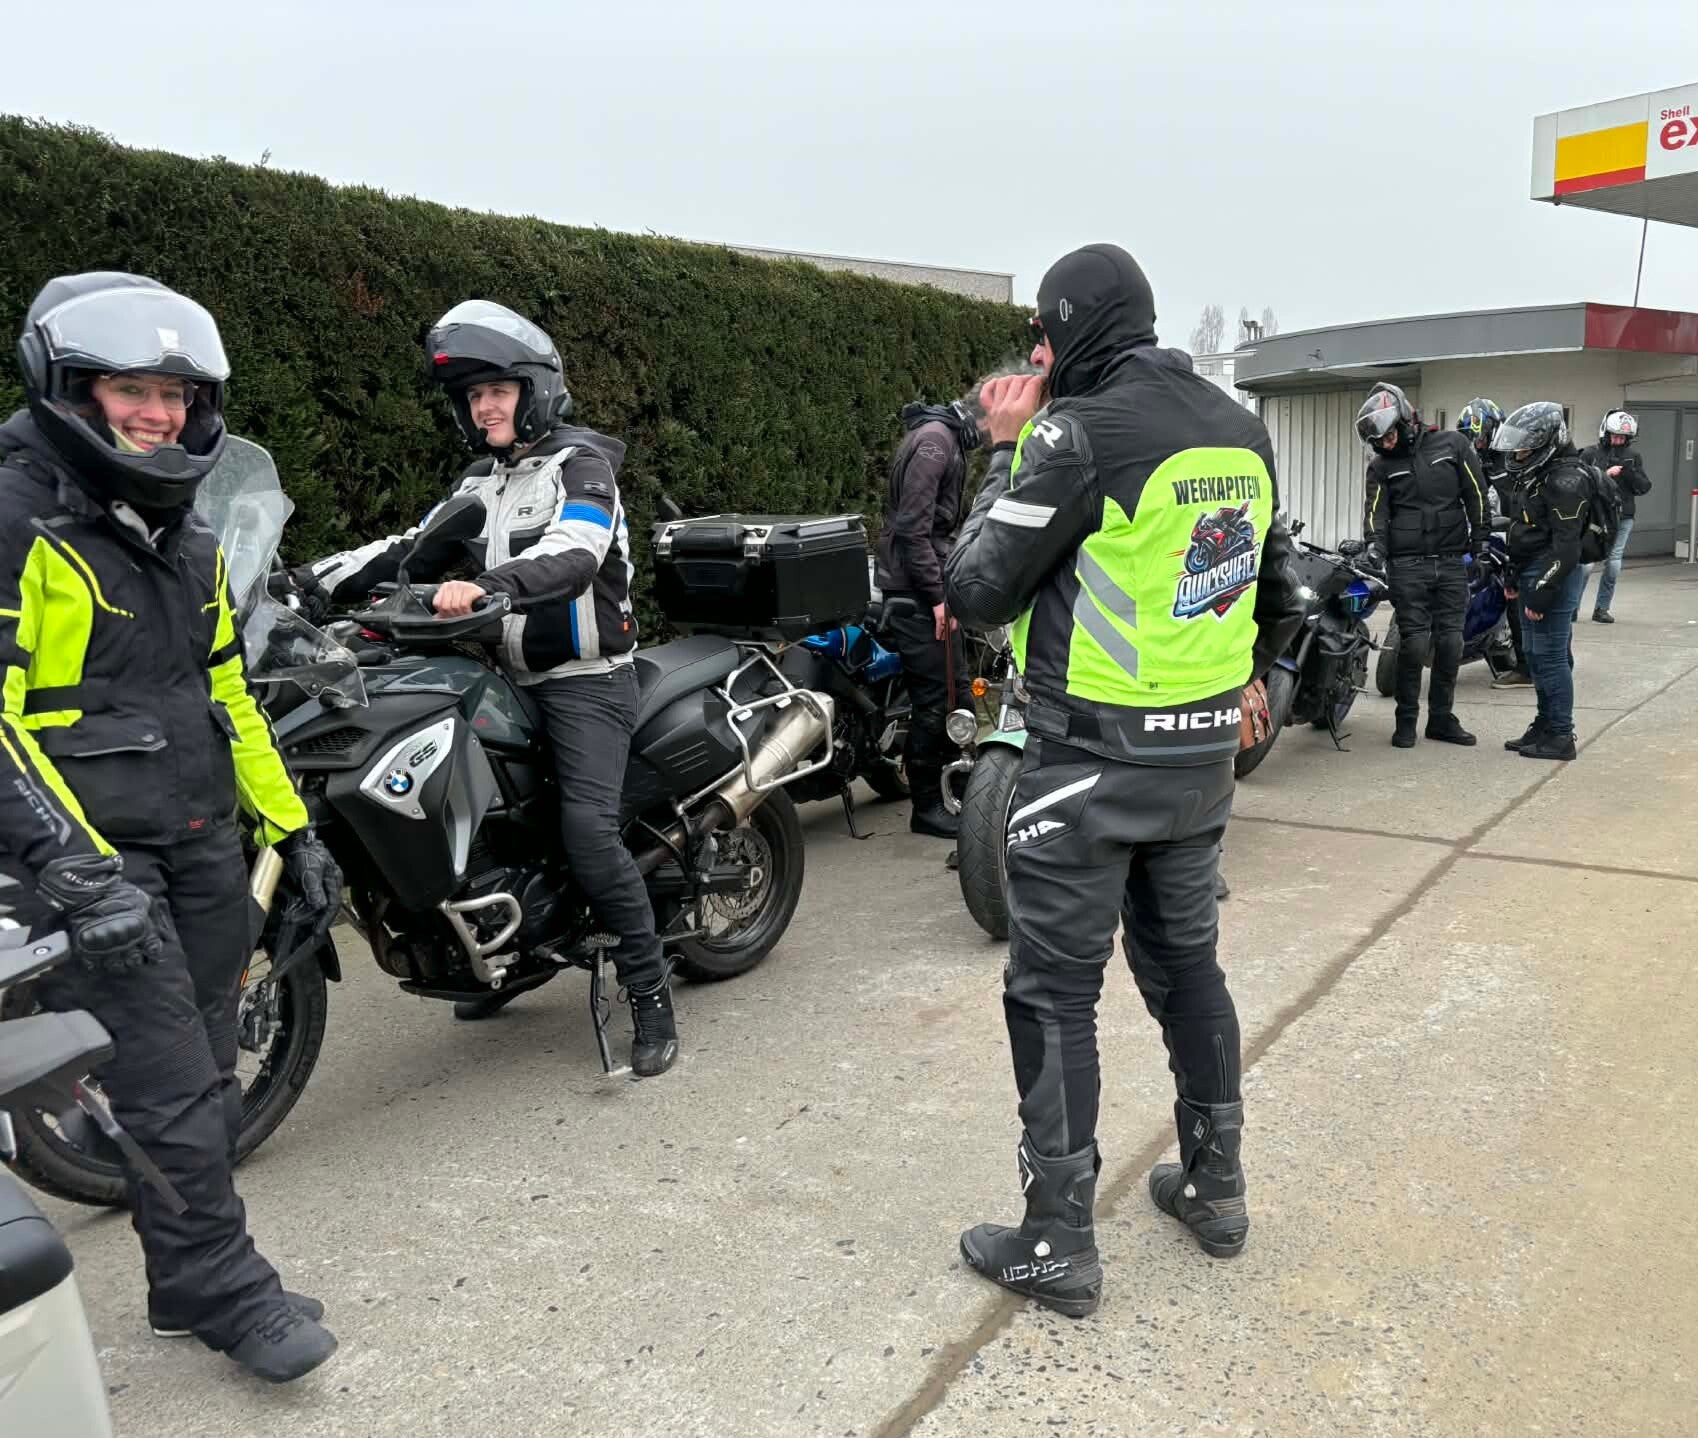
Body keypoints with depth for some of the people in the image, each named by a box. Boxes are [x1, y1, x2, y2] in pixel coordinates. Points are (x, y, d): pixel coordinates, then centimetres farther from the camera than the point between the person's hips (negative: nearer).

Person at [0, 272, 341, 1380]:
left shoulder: (187, 535, 14)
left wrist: (292, 829, 15)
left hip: (206, 848, 7)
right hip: (96, 860, -7)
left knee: (206, 1082, 13)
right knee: (172, 1088, -4)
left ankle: (199, 1280, 26)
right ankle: (220, 1288, 13)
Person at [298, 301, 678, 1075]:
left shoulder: (579, 462, -6)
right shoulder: (479, 482, 18)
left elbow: (573, 554, -25)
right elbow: (410, 548, 12)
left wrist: (486, 585, -42)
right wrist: (311, 579, 0)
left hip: (586, 680, -8)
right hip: (512, 680, 8)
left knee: (587, 828, -23)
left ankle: (651, 995, -12)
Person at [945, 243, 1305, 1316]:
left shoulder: (1079, 432, -16)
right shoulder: (1242, 431, 8)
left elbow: (975, 592, -14)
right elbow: (1281, 595, 16)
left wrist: (1007, 452, -3)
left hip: (1092, 762, -7)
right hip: (1204, 759, 8)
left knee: (1053, 996, 4)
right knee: (1186, 963, 21)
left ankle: (1058, 1245, 13)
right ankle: (1216, 1186, 35)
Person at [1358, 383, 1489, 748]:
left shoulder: (1452, 444, 4)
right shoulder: (1380, 465, 6)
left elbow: (1476, 495, 6)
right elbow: (1376, 511, -4)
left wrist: (1478, 544, 4)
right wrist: (1375, 546, -22)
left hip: (1452, 563, 1)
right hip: (1407, 566, -1)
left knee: (1450, 642, 4)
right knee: (1414, 642, -6)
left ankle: (1442, 718, 16)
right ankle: (1406, 720, 6)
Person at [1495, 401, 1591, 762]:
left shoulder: (1565, 479, -16)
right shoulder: (1534, 475, 16)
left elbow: (1566, 545, -22)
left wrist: (1542, 591, -23)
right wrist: (1515, 578, 22)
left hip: (1554, 577, -10)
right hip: (1531, 575, 10)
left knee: (1551, 656, -7)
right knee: (1537, 656, 14)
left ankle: (1561, 736, -1)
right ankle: (1545, 725, 23)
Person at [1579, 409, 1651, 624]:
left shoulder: (1633, 456, 8)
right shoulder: (1590, 454, -1)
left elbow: (1644, 487, 5)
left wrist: (1632, 473, -12)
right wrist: (1606, 474, -19)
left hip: (1622, 519, 3)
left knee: (1613, 565, 3)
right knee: (1585, 564, -8)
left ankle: (1602, 609, 13)